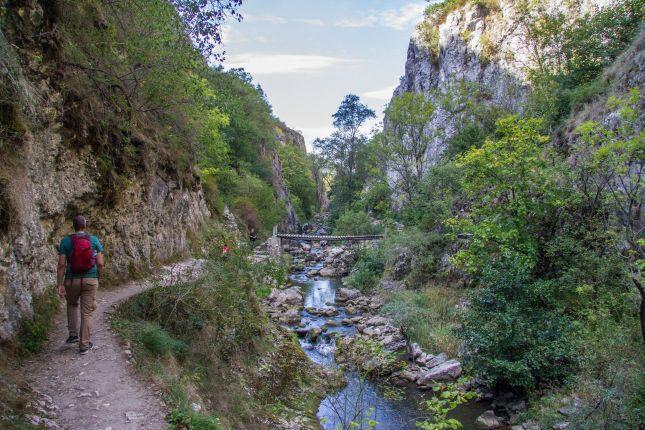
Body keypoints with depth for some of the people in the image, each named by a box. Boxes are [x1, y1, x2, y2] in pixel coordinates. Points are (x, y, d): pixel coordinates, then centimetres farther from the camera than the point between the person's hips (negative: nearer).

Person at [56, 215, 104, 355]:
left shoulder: (65, 241, -5)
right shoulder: (94, 240, -3)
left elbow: (61, 265, -9)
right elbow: (100, 263, -4)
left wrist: (59, 285, -7)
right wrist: (99, 278, 14)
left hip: (72, 280, 1)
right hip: (90, 280, -1)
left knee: (72, 304, 30)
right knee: (87, 313, 6)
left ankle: (73, 334, 24)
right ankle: (84, 346, 9)